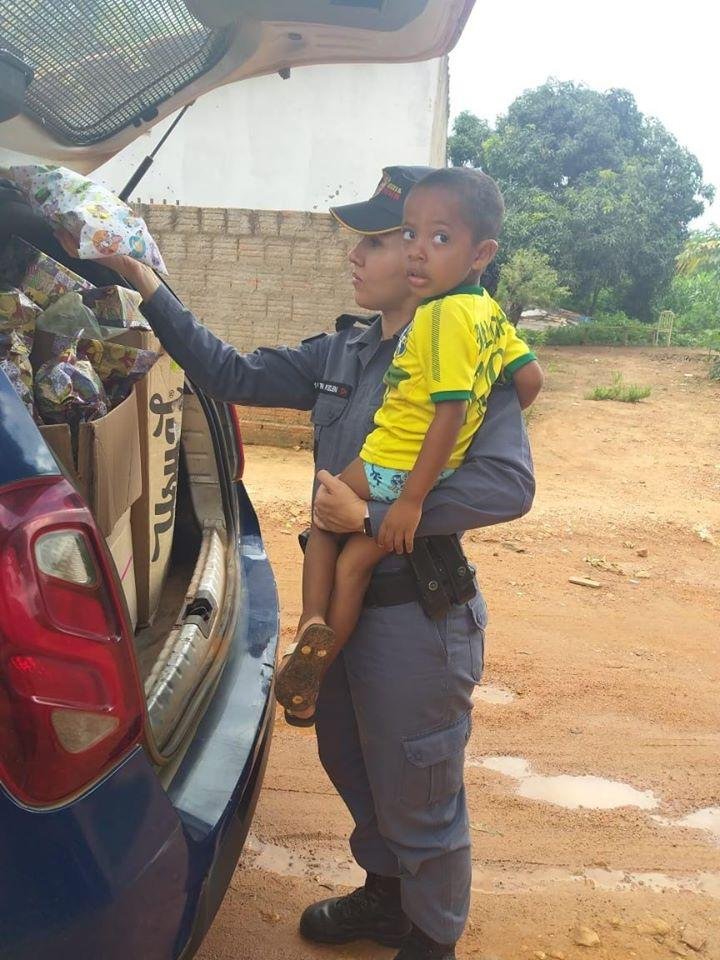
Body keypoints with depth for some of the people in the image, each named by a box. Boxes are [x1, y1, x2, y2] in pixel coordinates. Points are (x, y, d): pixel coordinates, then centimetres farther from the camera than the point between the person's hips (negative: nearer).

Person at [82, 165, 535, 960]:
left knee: (417, 798, 12)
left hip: (416, 616, -7)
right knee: (352, 765, 26)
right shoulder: (343, 353, 4)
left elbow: (507, 485, -30)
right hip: (342, 597, 8)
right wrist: (147, 288, 3)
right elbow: (231, 375, 7)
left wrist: (373, 517, -29)